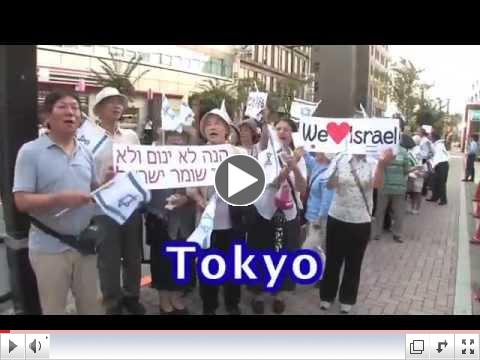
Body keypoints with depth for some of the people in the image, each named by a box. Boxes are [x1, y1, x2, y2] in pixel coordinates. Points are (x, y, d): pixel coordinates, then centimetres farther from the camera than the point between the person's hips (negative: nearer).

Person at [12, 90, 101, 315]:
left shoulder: (86, 152, 6)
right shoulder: (30, 151, -10)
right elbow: (22, 201, -14)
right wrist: (60, 199, -26)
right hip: (49, 247, -4)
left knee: (90, 305, 19)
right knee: (54, 309, 13)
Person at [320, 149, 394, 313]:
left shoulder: (373, 163, -5)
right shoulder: (340, 159, -4)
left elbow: (377, 184, -23)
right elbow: (330, 185, -8)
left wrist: (382, 165, -40)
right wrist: (332, 167, -25)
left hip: (361, 221, 0)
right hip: (337, 218, 0)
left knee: (354, 263, 13)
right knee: (332, 260, 12)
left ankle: (347, 299, 32)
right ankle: (327, 296, 31)